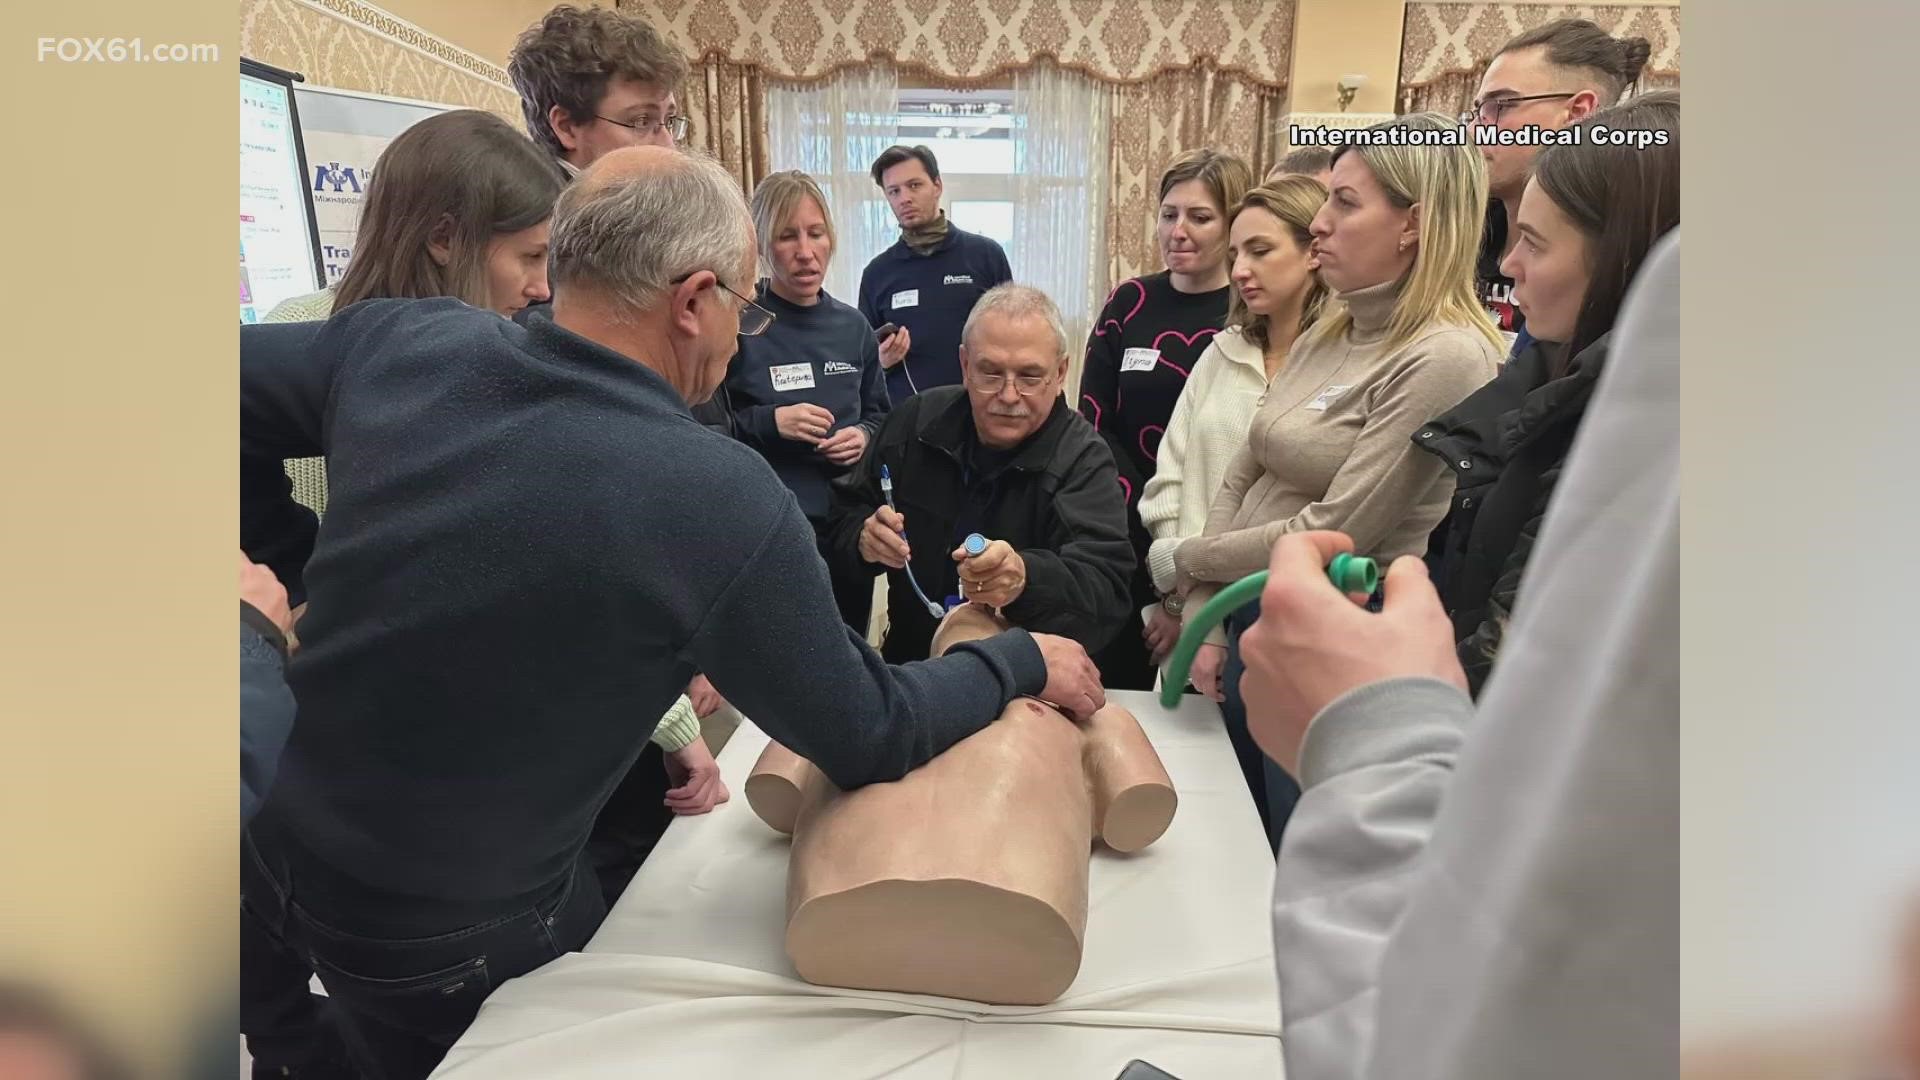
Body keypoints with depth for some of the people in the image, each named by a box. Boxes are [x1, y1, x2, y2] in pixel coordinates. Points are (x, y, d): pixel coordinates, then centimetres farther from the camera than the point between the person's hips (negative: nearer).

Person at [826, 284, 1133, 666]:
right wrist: (864, 540, -14)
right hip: (909, 666, 5)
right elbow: (843, 518, 9)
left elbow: (1107, 593, -24)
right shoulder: (914, 422, 0)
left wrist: (1025, 579, -43)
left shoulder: (1084, 461, -11)